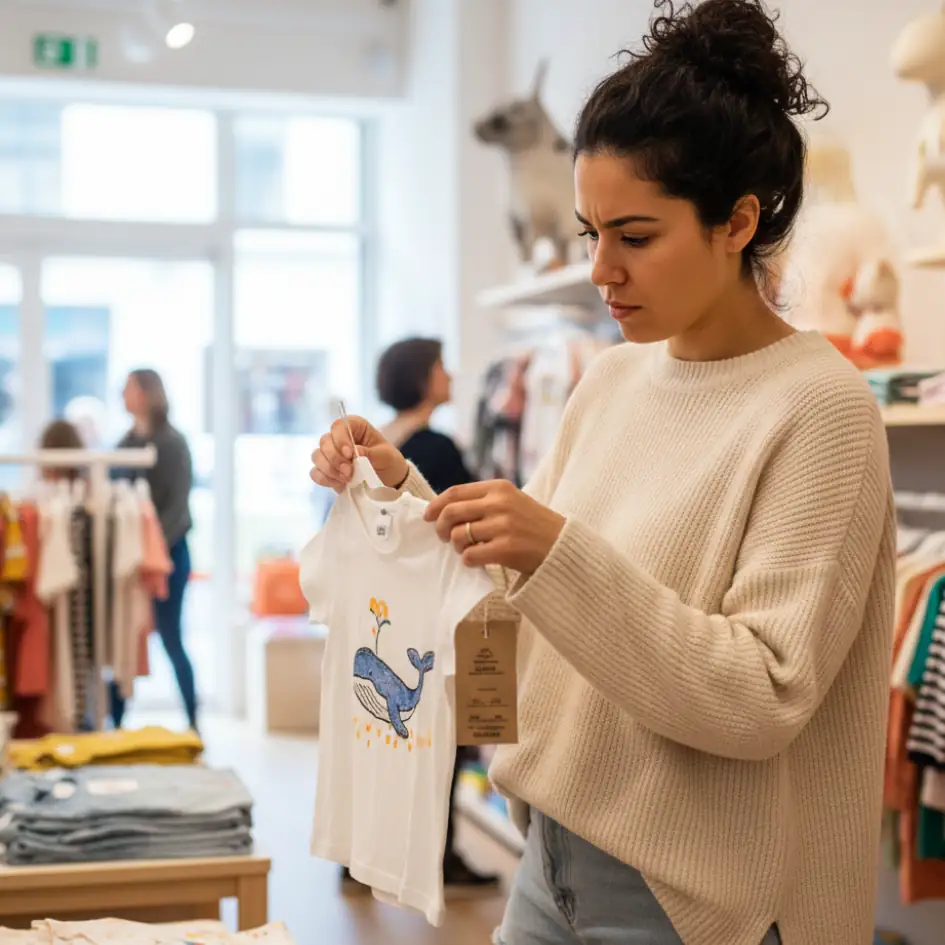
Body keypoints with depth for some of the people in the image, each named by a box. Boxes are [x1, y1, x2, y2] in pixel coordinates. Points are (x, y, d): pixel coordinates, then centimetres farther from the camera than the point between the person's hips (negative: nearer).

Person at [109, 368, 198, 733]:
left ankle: (193, 722, 8)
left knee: (170, 639, -2)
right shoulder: (125, 443, 12)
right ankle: (115, 722, 10)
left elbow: (178, 504, -11)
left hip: (166, 551, -5)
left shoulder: (172, 443, -5)